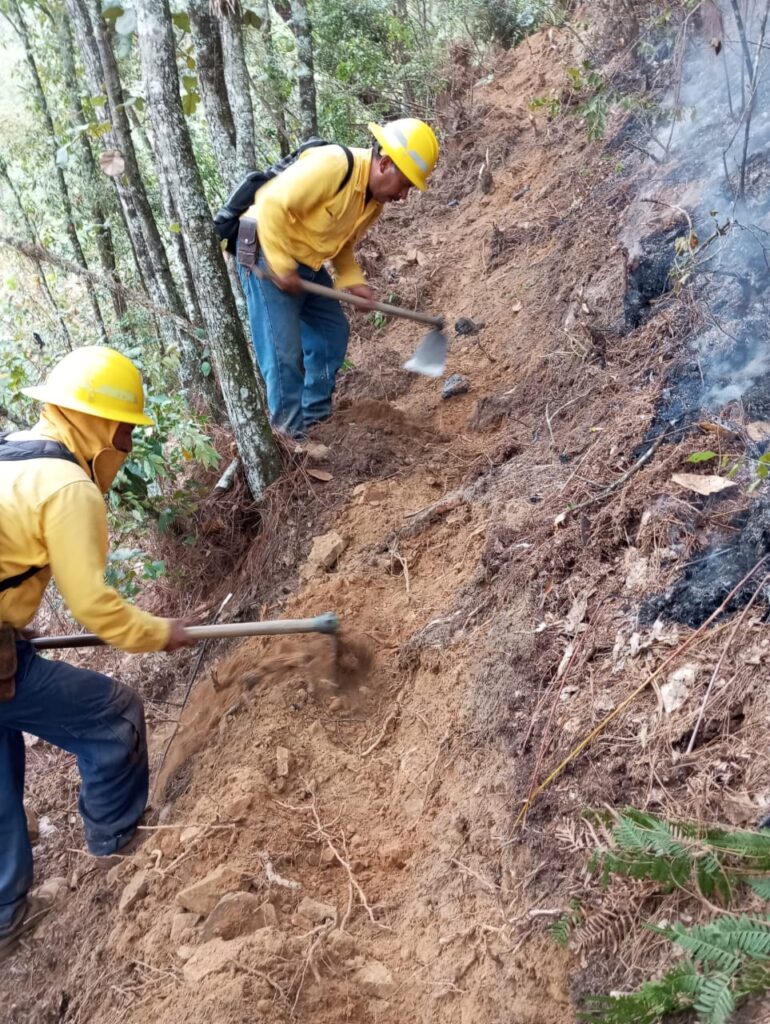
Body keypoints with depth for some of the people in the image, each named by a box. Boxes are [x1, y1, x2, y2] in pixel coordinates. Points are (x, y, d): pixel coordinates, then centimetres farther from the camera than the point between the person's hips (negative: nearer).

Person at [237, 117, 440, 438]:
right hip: (266, 255, -9)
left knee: (333, 332, 12)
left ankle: (316, 415, 25)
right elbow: (272, 204, -29)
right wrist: (281, 267, -25)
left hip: (308, 263, 9)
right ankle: (292, 430, 6)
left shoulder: (374, 202, 3)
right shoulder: (333, 165, -27)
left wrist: (353, 280, -2)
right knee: (283, 351, -8)